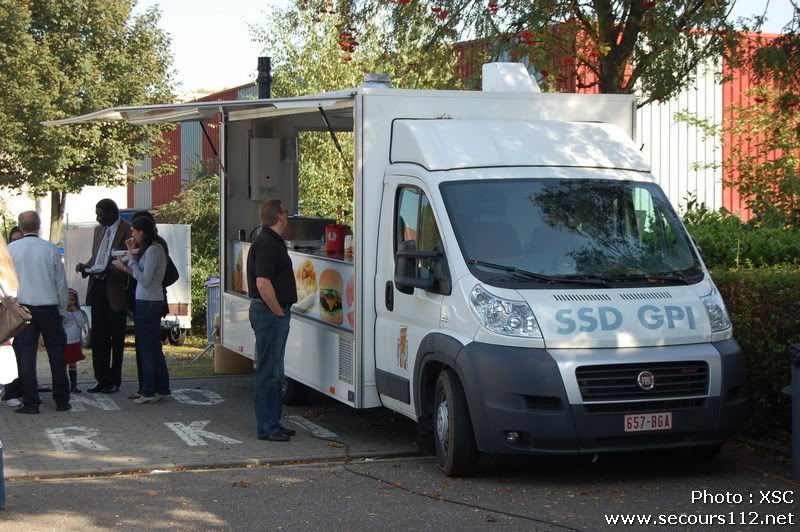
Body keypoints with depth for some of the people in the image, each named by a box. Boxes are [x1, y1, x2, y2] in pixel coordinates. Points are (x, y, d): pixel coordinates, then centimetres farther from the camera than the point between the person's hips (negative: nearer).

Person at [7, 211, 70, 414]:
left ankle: (30, 403, 1)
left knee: (26, 355, 3)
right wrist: (62, 311, 12)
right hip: (49, 308, 1)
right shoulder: (50, 249, -3)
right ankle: (62, 401, 15)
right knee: (56, 354, 10)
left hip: (24, 308, 0)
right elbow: (61, 283, 2)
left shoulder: (11, 249, -5)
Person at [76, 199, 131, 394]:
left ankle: (114, 381, 12)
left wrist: (107, 271, -24)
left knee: (116, 338, 4)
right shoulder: (99, 230, 14)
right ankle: (102, 379, 15)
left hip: (115, 290, -7)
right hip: (97, 288, 7)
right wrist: (85, 267, 2)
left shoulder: (128, 231, -11)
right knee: (98, 336, 8)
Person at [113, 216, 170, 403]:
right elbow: (141, 273, 12)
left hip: (148, 302, -10)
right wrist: (132, 253, 9)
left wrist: (130, 260, -12)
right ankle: (161, 388, 18)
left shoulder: (152, 250, -15)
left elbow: (145, 279, -19)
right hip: (152, 301, 10)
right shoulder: (153, 248, 14)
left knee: (146, 346, -4)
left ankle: (149, 391, -1)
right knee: (154, 346, 13)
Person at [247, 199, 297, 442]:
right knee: (269, 373, -6)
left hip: (274, 314, 11)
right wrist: (279, 312, -17)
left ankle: (273, 423, 23)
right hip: (269, 313, -11)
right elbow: (263, 284, -26)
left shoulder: (273, 242, 16)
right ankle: (267, 428, -2)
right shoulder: (267, 244, -18)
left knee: (275, 372, 16)